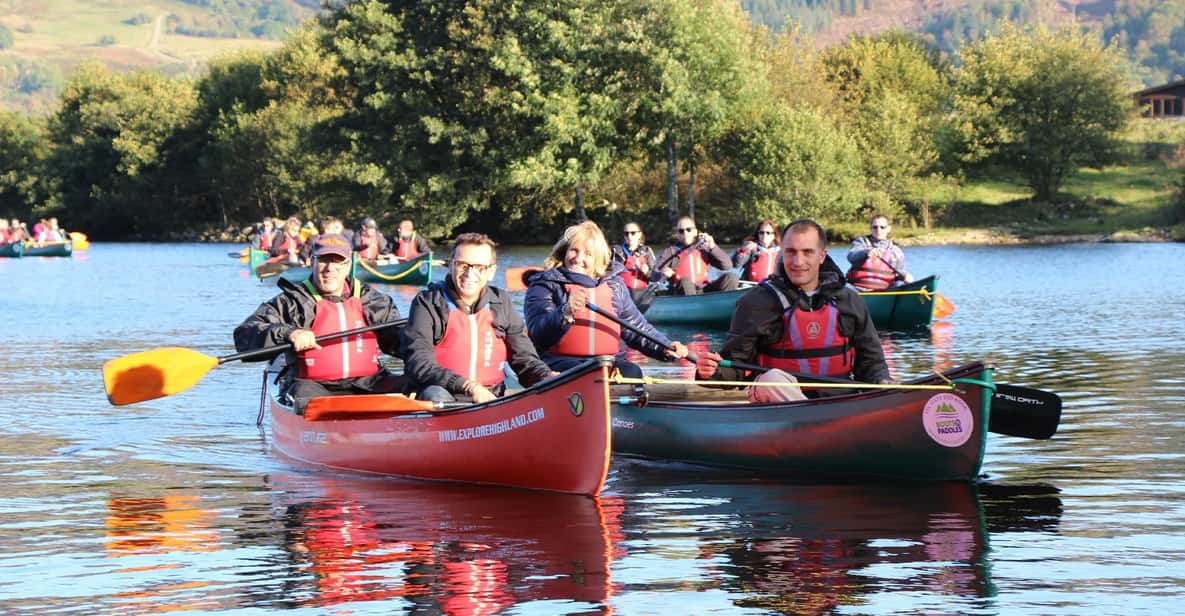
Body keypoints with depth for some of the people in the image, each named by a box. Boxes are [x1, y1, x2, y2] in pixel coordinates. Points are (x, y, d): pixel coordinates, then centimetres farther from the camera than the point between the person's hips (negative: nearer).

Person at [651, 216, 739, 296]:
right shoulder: (671, 251, 7)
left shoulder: (704, 248, 14)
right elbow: (655, 276, -2)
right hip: (681, 295, -3)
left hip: (704, 292, 3)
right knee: (685, 282, -36)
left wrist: (713, 247, -6)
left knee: (731, 277, -17)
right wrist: (663, 274, -25)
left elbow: (727, 265, 6)